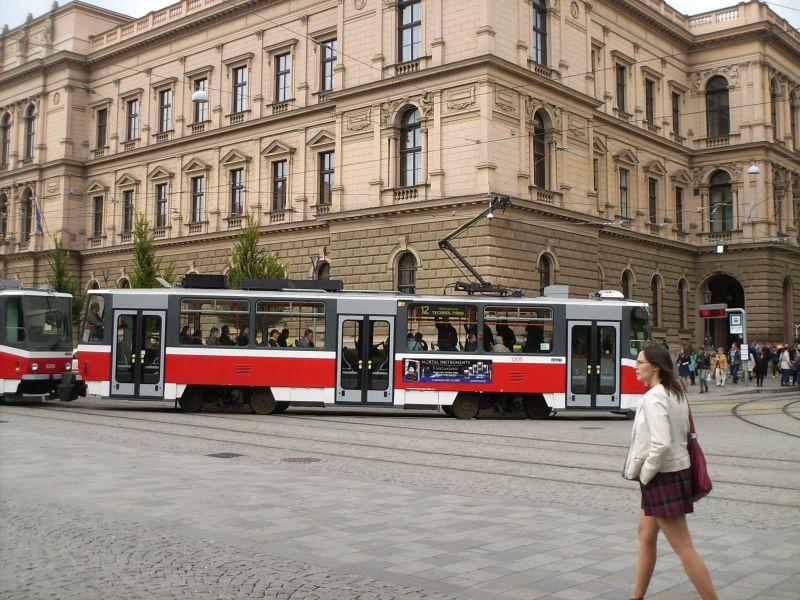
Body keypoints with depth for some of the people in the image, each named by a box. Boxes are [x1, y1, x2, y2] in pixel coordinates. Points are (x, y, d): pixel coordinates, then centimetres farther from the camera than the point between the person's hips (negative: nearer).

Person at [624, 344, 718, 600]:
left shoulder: (653, 397, -20)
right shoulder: (677, 394, 8)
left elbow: (661, 444, -29)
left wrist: (644, 475, -14)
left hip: (662, 476, -10)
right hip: (677, 470, 10)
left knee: (683, 546, -3)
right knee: (646, 536, 20)